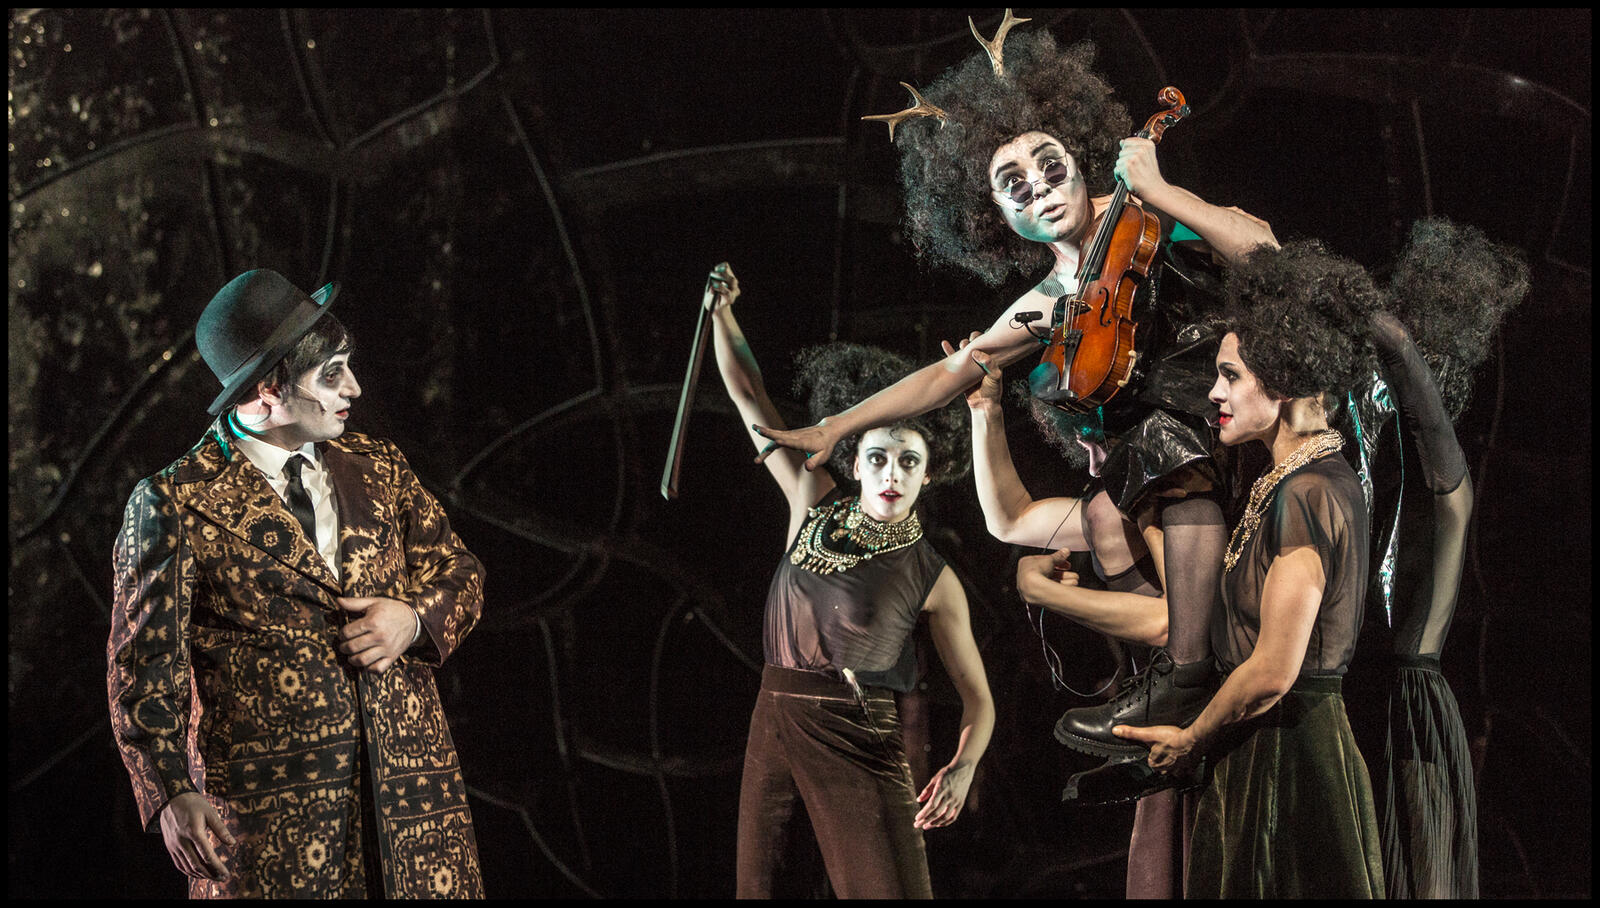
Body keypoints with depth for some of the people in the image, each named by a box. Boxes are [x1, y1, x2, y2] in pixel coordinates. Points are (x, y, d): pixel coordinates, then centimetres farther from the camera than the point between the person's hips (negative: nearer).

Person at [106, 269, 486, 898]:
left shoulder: (379, 468, 13)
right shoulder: (174, 503, -3)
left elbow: (459, 574, 21)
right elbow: (143, 665, -3)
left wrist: (415, 619, -1)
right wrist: (173, 794, -12)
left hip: (412, 774, 4)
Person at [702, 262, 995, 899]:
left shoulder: (934, 580, -3)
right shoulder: (815, 505, 7)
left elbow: (977, 698, -1)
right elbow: (750, 398, 11)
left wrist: (963, 768, -19)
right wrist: (722, 313, 3)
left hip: (862, 742, -4)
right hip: (775, 726, 4)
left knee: (888, 890, -13)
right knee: (756, 884, 5)